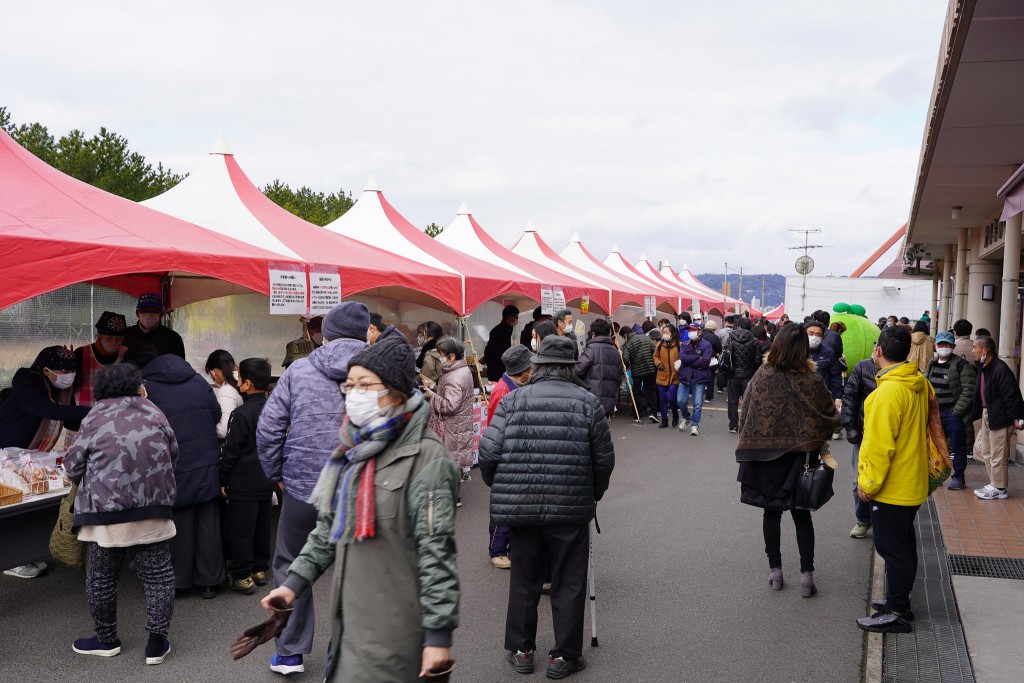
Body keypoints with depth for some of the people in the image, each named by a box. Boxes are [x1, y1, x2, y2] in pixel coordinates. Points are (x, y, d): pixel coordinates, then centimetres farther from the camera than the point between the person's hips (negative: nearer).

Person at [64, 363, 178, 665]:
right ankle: (157, 643, 11)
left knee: (101, 578, 15)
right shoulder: (154, 413, 5)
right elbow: (173, 456, 13)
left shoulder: (95, 419, -2)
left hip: (106, 510, -2)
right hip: (153, 509, 2)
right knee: (158, 575, 11)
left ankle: (107, 640, 29)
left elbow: (73, 466, 1)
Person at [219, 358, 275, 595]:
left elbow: (230, 451, -14)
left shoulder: (241, 414, -19)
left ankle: (242, 577, 7)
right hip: (266, 482, 7)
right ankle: (260, 569, 27)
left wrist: (223, 480, -6)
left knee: (240, 531, 2)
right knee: (262, 527, 17)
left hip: (243, 483, -7)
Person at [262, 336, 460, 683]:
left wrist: (439, 633, -17)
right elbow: (329, 525, 19)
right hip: (352, 616, 8)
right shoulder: (356, 448, 12)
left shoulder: (425, 456, -14)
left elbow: (437, 551, -16)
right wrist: (296, 580, 10)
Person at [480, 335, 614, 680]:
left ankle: (520, 650, 28)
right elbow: (604, 459, 1)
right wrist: (594, 494, 18)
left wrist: (500, 489, 13)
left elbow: (489, 453, -5)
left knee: (524, 580, 16)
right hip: (571, 508, -1)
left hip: (520, 507, 1)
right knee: (569, 584, 12)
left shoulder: (513, 400, -1)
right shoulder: (588, 402, -1)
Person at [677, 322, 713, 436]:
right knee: (681, 401, 2)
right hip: (685, 377, 3)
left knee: (698, 403, -1)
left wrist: (689, 361, -11)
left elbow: (705, 362, -16)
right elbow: (682, 357, -9)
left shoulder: (706, 345, -2)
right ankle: (686, 418, 29)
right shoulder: (684, 345, 10)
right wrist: (698, 357, -15)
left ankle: (695, 424, 12)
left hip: (700, 378, -3)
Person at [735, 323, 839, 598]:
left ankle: (775, 571, 19)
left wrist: (750, 447, 9)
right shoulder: (812, 381, -14)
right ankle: (806, 574, 12)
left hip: (765, 456, 1)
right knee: (802, 515, 13)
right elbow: (830, 416, -3)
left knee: (771, 512, 13)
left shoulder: (761, 376, -11)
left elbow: (745, 414, -3)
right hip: (799, 459, 0)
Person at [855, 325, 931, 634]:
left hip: (891, 488, -9)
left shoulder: (888, 391, -25)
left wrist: (868, 482, -15)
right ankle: (899, 599, 33)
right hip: (913, 482, 9)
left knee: (893, 549, 1)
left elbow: (880, 444, -24)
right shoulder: (920, 383, 3)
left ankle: (896, 613, 10)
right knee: (904, 544, 20)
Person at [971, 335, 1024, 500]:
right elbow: (979, 394, 15)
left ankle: (999, 489, 14)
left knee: (997, 456, 2)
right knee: (986, 452, 18)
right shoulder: (983, 368, 7)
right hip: (986, 415, 10)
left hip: (1000, 418, -10)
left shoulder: (1001, 370, -22)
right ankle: (994, 484, 29)